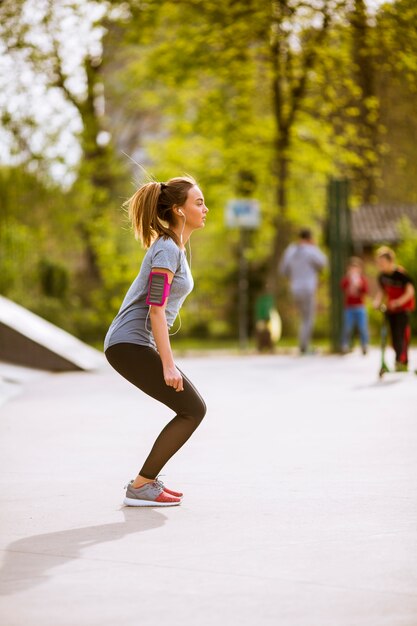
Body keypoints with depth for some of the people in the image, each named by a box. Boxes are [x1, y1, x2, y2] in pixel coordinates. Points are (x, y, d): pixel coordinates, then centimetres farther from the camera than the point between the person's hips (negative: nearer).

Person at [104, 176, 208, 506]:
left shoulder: (173, 247, 17)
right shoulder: (167, 249, -13)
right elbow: (156, 309, -19)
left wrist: (167, 360, 24)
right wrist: (168, 365, -20)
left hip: (137, 344, 10)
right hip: (130, 344, -10)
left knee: (193, 408, 12)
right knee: (193, 409, -8)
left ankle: (146, 480, 15)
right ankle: (141, 487, -3)